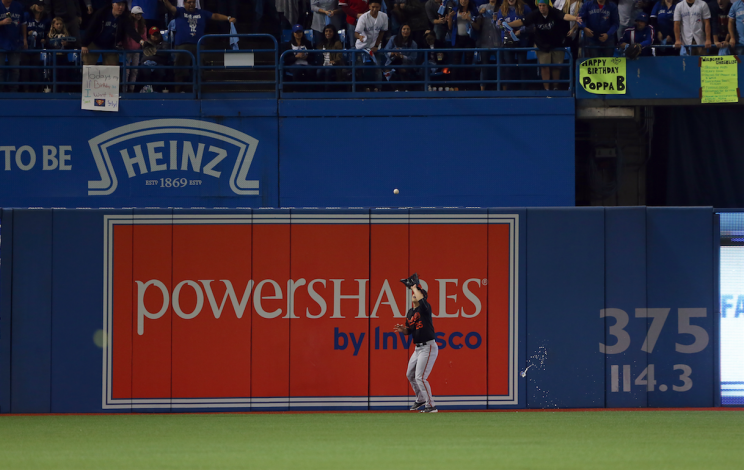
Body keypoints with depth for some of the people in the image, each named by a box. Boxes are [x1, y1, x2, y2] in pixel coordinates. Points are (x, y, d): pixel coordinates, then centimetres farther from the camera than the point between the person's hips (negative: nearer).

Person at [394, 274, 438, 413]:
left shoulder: (425, 308, -12)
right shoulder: (410, 312, 12)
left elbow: (421, 299, -34)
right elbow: (409, 330, 19)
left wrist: (414, 286, -17)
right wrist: (402, 329, -5)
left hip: (428, 347, -10)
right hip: (418, 348, 10)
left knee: (420, 377, -15)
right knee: (410, 375, 21)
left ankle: (431, 406, -10)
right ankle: (420, 400, 40)